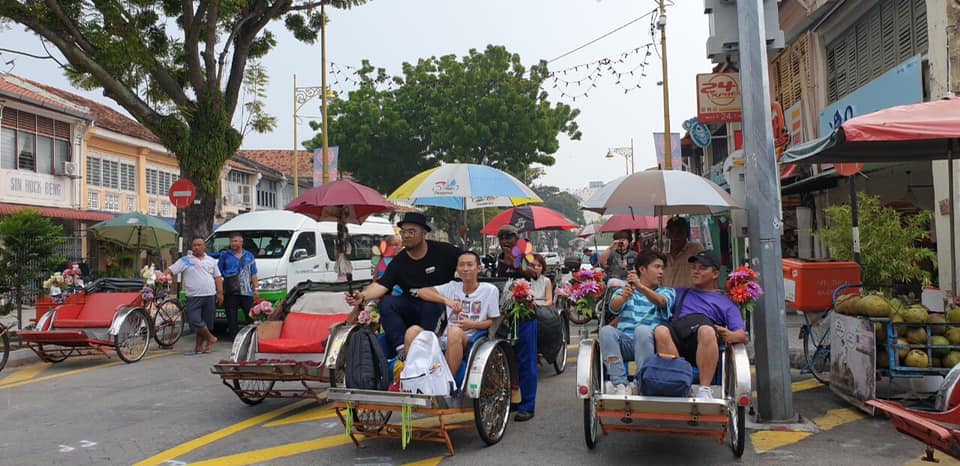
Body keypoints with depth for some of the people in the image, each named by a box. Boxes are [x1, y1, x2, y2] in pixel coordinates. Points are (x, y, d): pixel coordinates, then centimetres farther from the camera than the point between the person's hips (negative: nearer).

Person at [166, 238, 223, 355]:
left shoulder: (211, 261, 13)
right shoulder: (185, 260, 5)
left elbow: (217, 277, 14)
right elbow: (170, 270, -1)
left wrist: (220, 292, 5)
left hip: (210, 296, 2)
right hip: (194, 297, -2)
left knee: (205, 322, 5)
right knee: (195, 320, -12)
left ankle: (198, 347, 14)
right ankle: (211, 338, 7)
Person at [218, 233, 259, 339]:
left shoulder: (249, 256, 14)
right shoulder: (225, 255, 9)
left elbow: (253, 274, 14)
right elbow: (218, 273, 8)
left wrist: (256, 289, 6)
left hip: (247, 292, 1)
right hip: (230, 293, -1)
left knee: (251, 316, 2)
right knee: (232, 318, 1)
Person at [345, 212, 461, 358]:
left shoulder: (443, 251, -3)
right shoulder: (398, 262, 3)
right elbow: (381, 285, -9)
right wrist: (363, 296, -30)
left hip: (439, 305, -3)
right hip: (411, 308, 3)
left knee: (431, 305, -36)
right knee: (386, 303, -21)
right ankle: (402, 348, -25)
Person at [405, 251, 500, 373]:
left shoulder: (490, 290, 7)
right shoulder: (452, 287, 15)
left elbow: (494, 322, 8)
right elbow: (422, 292, 5)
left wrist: (472, 324, -10)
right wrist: (446, 300, -11)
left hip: (469, 341, -3)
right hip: (444, 340, 4)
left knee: (454, 331, -37)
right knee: (413, 330, -22)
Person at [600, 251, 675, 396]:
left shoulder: (667, 292, 19)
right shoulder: (625, 290, 23)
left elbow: (660, 301, -7)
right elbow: (613, 306, -1)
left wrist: (640, 286, -27)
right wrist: (623, 297, -26)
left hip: (648, 341, -1)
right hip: (624, 341, 1)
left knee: (642, 330, -34)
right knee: (606, 330, -29)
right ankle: (620, 385, -34)